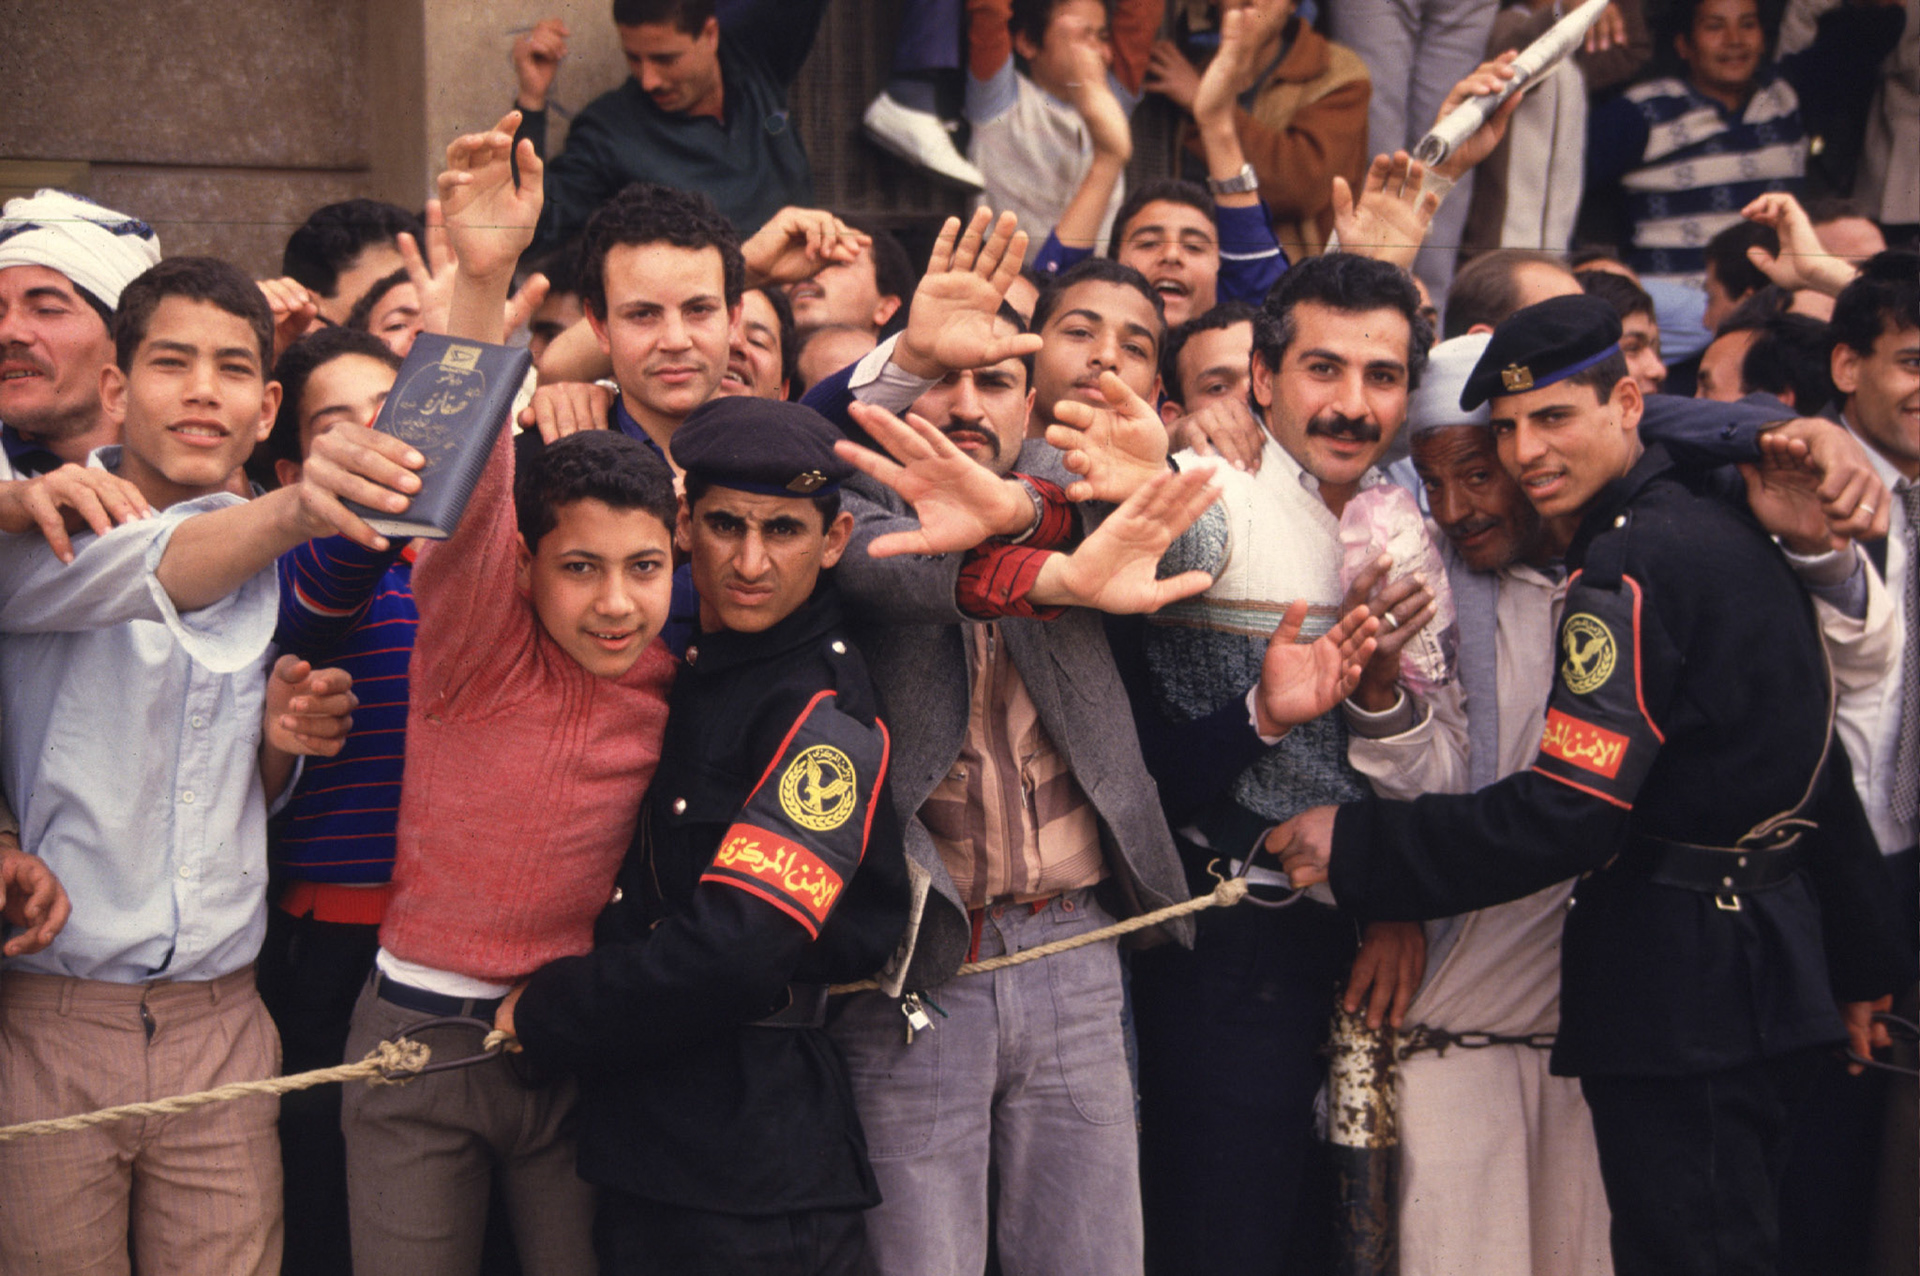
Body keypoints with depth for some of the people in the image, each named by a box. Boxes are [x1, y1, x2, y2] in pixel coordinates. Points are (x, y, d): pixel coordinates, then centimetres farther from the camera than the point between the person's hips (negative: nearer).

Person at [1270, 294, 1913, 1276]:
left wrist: (1352, 843, -16)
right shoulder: (1726, 531, 14)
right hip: (1773, 957, 10)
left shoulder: (1632, 568, -16)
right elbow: (1814, 768, 20)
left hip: (1679, 988, -10)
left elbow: (1562, 817, -22)